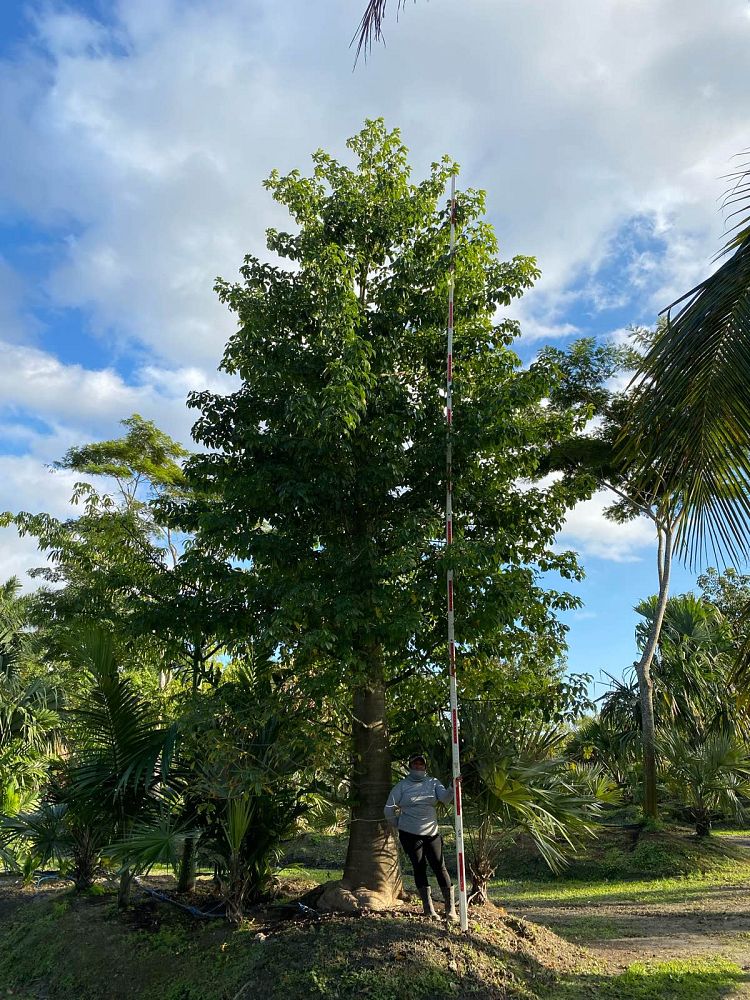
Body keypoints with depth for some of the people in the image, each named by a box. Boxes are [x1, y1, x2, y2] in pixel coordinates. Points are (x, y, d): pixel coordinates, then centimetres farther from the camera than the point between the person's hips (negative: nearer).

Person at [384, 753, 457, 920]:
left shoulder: (433, 782, 4)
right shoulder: (402, 785, -1)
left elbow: (445, 797, -13)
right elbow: (389, 809, 2)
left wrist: (453, 787, -31)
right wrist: (398, 825, 2)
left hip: (432, 833, 1)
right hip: (410, 834, -1)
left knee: (439, 867, -2)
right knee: (419, 868, 0)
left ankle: (451, 908, 5)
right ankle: (429, 909, 9)